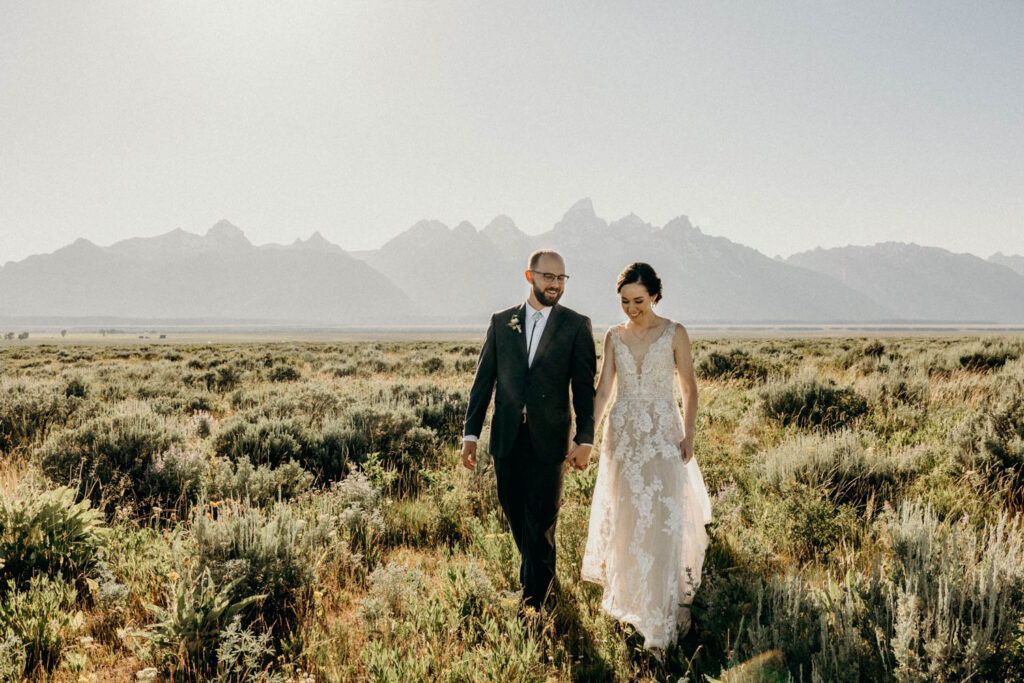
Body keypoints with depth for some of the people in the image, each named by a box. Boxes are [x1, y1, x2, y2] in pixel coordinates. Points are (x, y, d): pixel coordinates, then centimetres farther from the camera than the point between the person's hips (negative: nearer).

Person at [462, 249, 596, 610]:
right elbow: (483, 380, 7)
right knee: (516, 519, 15)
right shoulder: (501, 322, 6)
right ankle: (545, 580, 38)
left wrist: (585, 438, -8)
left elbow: (585, 387, -1)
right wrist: (471, 433, 3)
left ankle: (534, 598, 17)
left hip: (548, 441, -3)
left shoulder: (577, 326, 0)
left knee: (541, 523, 1)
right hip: (506, 440, 3)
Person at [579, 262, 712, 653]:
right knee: (626, 520, 8)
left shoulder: (674, 334, -2)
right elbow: (603, 390, 6)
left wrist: (688, 435, -11)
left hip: (663, 436, -3)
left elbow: (689, 390, -1)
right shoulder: (614, 337, 7)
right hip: (623, 436, 3)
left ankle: (659, 624, 3)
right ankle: (630, 595, 31)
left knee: (662, 523, -6)